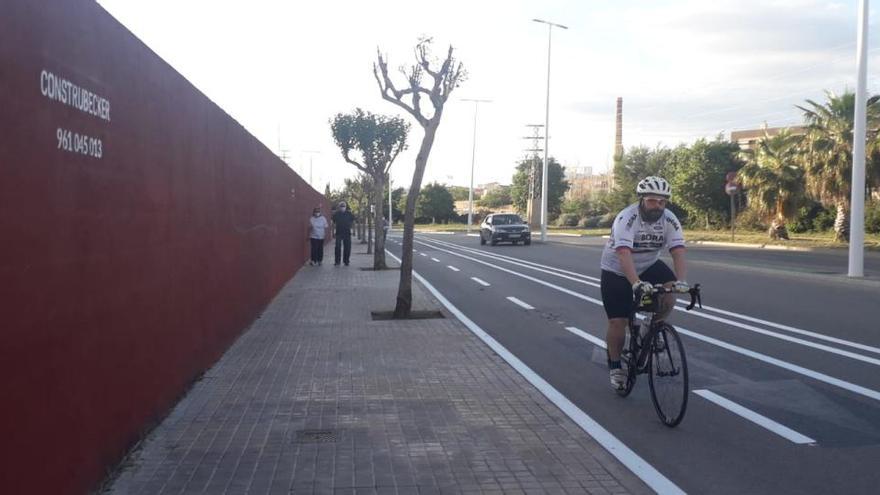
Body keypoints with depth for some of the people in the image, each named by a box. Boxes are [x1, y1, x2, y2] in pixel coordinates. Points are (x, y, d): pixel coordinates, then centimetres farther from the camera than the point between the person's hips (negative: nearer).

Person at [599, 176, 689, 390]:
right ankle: (615, 367, 16)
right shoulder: (626, 219, -29)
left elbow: (678, 253, -25)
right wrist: (636, 283, -55)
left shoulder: (669, 220, -15)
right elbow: (624, 255, -41)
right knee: (618, 322, -6)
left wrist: (681, 281, -43)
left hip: (649, 266, 4)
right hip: (617, 271, -3)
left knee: (669, 297, -24)